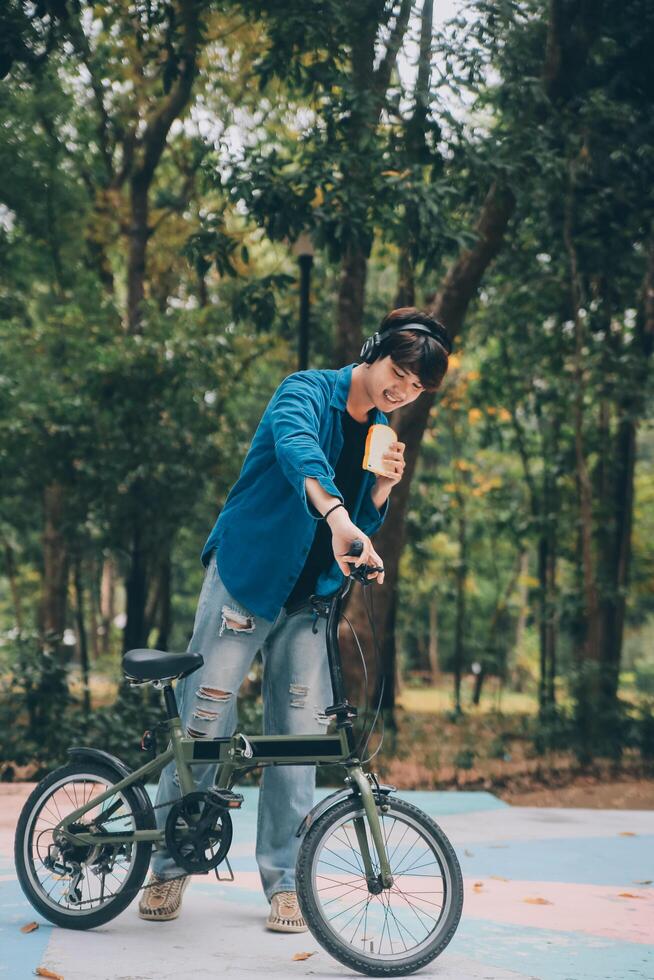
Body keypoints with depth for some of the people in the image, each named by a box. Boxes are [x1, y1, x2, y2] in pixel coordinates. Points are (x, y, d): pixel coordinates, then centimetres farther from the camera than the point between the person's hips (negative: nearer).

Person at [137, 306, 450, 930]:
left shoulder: (380, 433, 10)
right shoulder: (307, 392, -10)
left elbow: (362, 529, 13)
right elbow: (297, 449, -34)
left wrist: (383, 487, -8)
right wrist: (338, 516, -51)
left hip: (308, 597, 6)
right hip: (246, 574, -5)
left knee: (299, 735, 1)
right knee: (205, 721, -4)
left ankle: (284, 880, 11)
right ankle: (169, 866, 11)